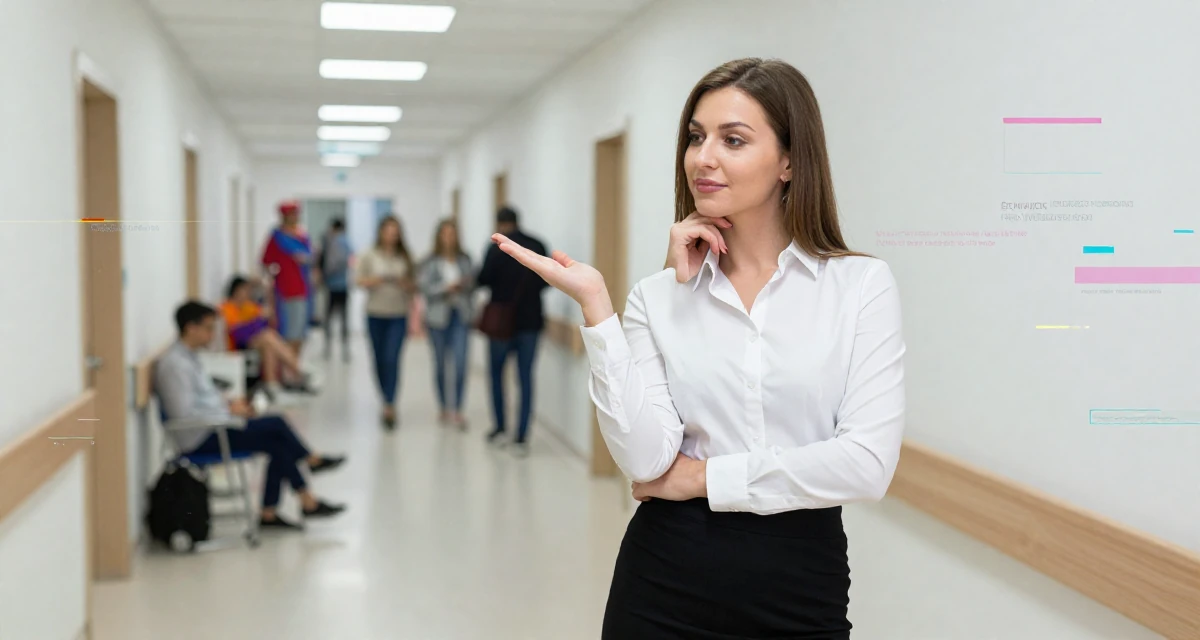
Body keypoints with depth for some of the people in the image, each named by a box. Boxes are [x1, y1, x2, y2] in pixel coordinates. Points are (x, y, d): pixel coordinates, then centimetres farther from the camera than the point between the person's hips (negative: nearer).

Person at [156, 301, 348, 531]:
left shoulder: (188, 357, 14)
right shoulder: (175, 364, -17)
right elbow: (183, 414, -24)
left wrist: (229, 404, 5)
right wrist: (229, 410, -17)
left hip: (213, 428, 10)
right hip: (199, 439, -10)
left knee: (278, 445, -5)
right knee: (276, 425, -15)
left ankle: (269, 514, -2)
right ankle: (312, 460, 9)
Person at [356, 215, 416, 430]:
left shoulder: (405, 258, 4)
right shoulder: (370, 256, 3)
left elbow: (413, 287, 8)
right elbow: (361, 281, 3)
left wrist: (406, 284, -13)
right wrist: (375, 281, -16)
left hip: (398, 316, -1)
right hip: (375, 314, 1)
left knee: (392, 359, -13)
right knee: (380, 359, 8)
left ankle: (389, 407, -15)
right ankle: (387, 401, 26)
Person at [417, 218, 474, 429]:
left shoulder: (464, 260, 2)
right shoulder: (431, 262, -4)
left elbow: (473, 282, 6)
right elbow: (424, 287, -9)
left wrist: (466, 284, -15)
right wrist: (446, 287, -19)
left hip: (460, 316, 1)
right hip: (438, 315, -1)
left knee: (461, 363, -10)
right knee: (440, 363, 10)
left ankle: (458, 410, -5)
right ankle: (444, 408, 24)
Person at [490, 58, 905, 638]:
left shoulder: (862, 284, -5)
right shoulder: (656, 297, -1)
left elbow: (867, 464, -14)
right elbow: (646, 459, -12)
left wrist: (704, 476, -9)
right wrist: (595, 305, -15)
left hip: (803, 588, -1)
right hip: (664, 588, 1)